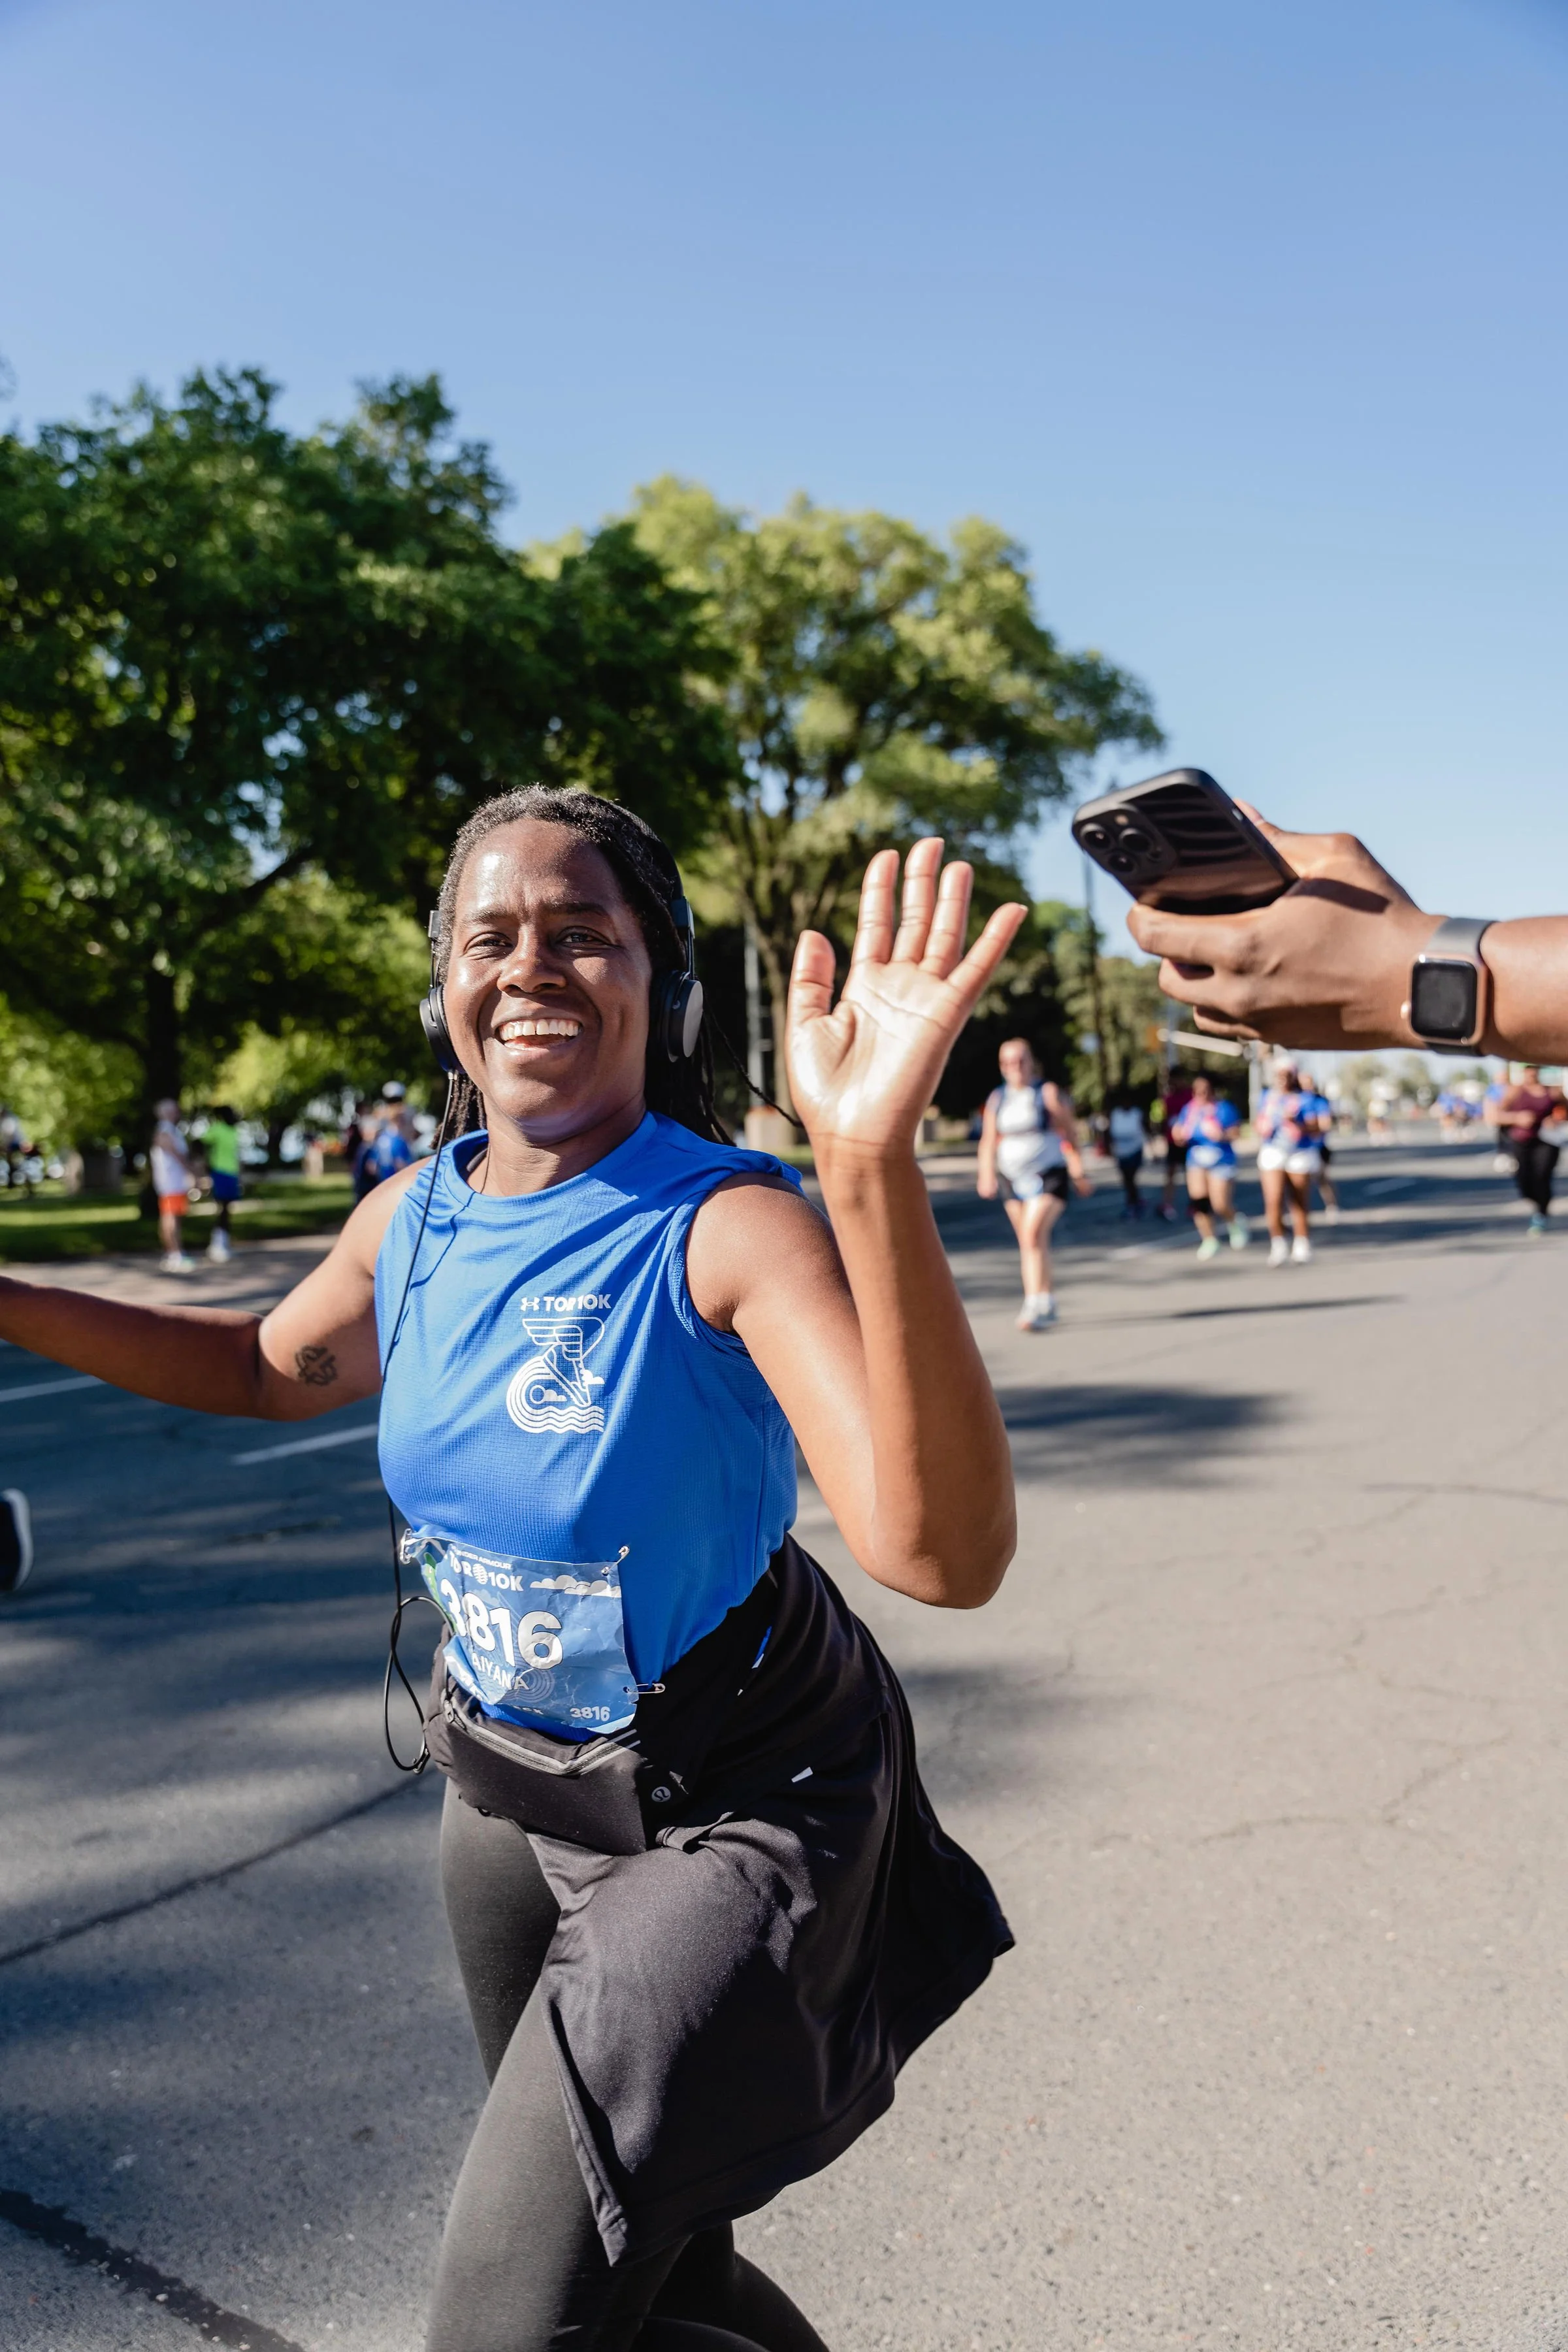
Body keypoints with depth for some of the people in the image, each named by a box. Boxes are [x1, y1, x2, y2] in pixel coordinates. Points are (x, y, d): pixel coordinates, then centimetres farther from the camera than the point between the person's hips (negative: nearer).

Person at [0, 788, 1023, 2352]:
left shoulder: (727, 1226, -27)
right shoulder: (415, 1215, -7)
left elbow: (941, 1554, -42)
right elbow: (280, 1368, 16)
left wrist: (872, 1169, -54)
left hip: (729, 1821, -6)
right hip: (508, 1790, 6)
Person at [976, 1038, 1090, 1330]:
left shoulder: (1048, 1093, -3)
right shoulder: (997, 1098, 9)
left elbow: (1069, 1131, -3)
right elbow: (989, 1141, 10)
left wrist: (1078, 1171, -6)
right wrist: (987, 1174, -3)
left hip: (1049, 1175, -5)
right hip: (1014, 1178, 5)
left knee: (1033, 1234, -20)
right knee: (1028, 1242, 8)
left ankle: (1035, 1304, -21)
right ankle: (1047, 1303, 21)